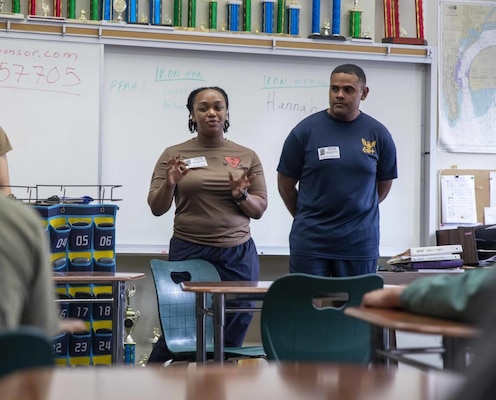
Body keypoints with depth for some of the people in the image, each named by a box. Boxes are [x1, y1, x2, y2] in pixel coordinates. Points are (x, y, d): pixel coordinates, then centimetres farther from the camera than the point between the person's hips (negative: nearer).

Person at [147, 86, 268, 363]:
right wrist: (169, 185, -15)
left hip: (238, 255, 2)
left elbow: (259, 210, 9)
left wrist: (241, 196, -11)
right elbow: (157, 208, 4)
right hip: (188, 253, -2)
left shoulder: (247, 157, 7)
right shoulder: (174, 154, 4)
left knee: (231, 337, 3)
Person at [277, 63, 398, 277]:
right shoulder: (306, 130, -1)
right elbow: (285, 184, 8)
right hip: (310, 242, -1)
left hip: (360, 242, 1)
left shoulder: (378, 134, 3)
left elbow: (384, 185, 15)